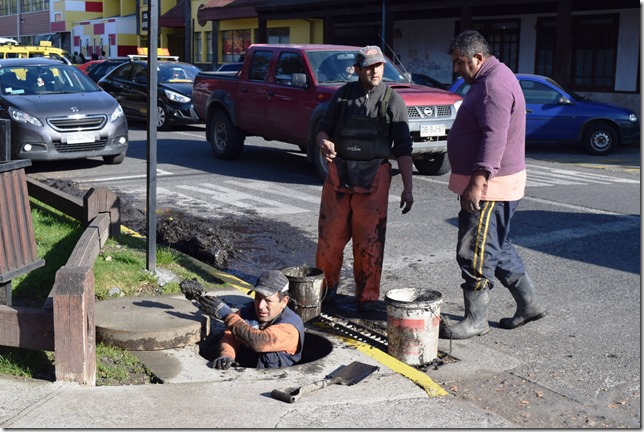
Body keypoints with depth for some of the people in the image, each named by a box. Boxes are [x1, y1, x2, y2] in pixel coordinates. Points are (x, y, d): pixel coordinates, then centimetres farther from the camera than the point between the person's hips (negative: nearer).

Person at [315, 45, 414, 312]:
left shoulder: (392, 100, 1)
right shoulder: (342, 95, 7)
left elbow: (403, 148, 1)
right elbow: (323, 128, 11)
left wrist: (407, 188, -4)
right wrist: (324, 143, -15)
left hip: (374, 177, -2)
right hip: (338, 174, 2)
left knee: (369, 240, 0)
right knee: (330, 235, 5)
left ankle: (367, 296, 14)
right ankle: (326, 288, 23)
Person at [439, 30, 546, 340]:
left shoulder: (494, 85, -19)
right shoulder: (490, 79, 15)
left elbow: (495, 138, -29)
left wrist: (478, 181, -35)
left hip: (489, 186, -11)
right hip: (484, 184, 11)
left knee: (474, 252, -4)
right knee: (496, 247, 18)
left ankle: (476, 320, 6)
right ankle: (529, 303, 28)